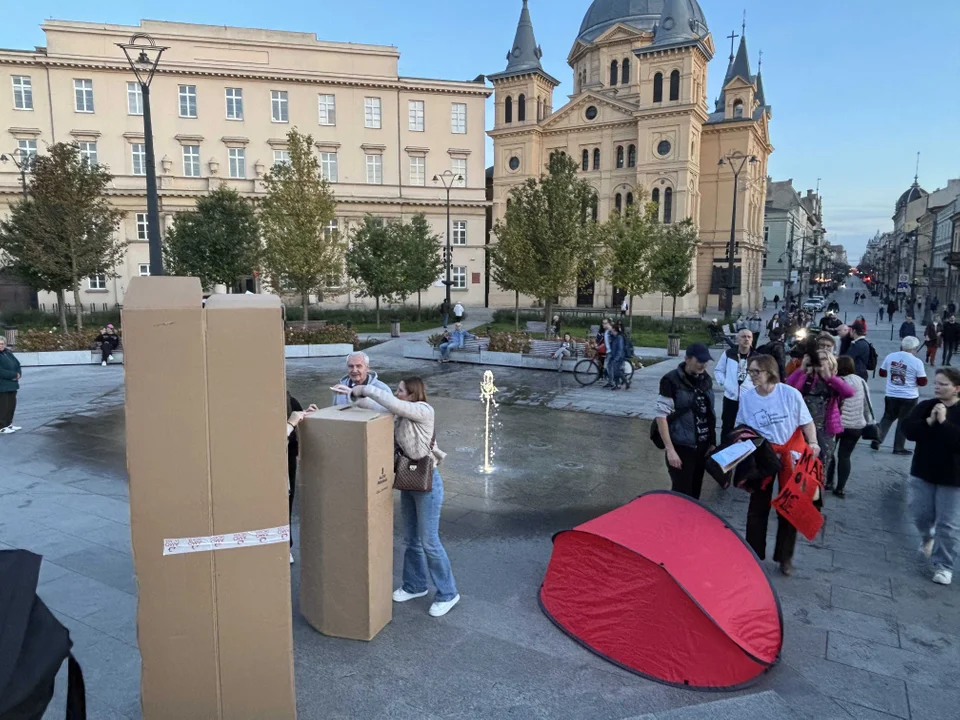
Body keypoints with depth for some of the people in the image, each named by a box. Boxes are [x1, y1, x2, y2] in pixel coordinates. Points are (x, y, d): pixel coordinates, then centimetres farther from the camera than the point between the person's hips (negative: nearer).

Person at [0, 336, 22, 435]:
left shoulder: (8, 353, 11)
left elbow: (17, 365, 13)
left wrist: (18, 374, -6)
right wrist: (14, 375, -17)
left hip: (11, 384, 8)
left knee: (12, 404, 15)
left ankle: (8, 424, 28)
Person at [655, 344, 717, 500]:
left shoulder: (706, 379, 6)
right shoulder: (671, 381, -14)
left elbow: (710, 413, 14)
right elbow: (661, 416, -16)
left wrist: (712, 442, 12)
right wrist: (670, 450, -19)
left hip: (702, 447, 6)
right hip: (681, 448, -6)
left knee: (695, 493, 15)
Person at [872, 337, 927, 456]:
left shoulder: (890, 356, -3)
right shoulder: (917, 362, -14)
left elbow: (882, 373, 7)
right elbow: (922, 382, -9)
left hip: (891, 395, 3)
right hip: (909, 398, -3)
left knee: (887, 418, 18)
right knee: (904, 422, 9)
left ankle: (876, 440, 9)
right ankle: (898, 448, 16)